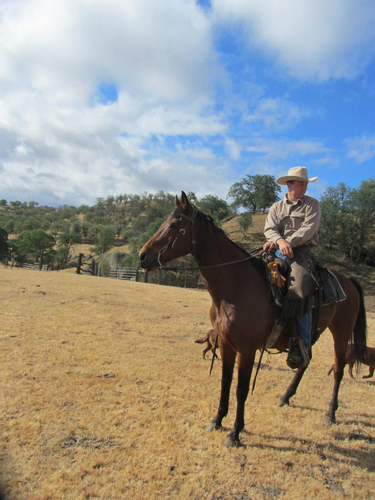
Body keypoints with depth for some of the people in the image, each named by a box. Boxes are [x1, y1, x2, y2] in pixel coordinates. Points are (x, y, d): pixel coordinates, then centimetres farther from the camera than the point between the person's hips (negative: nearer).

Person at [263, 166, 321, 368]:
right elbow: (270, 229, 2)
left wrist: (288, 243, -15)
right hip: (277, 251, 4)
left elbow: (308, 230, -4)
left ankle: (301, 346, -28)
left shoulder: (312, 205, 11)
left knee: (299, 287, -28)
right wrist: (279, 241, -20)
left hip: (301, 252, -4)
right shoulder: (276, 207, 18)